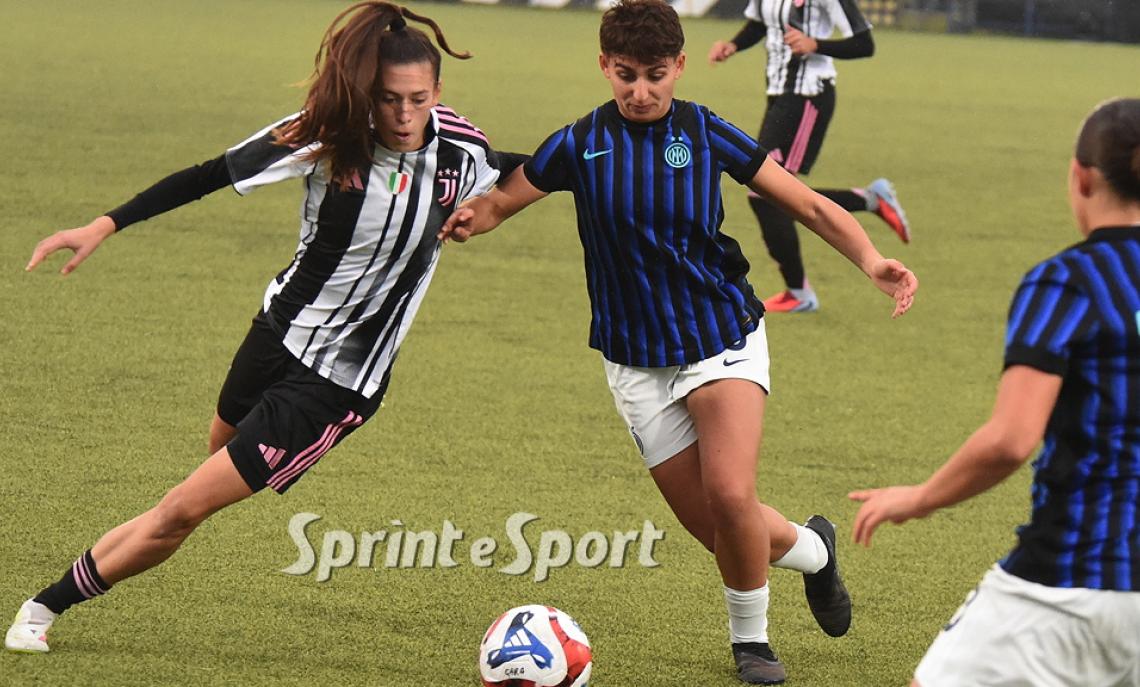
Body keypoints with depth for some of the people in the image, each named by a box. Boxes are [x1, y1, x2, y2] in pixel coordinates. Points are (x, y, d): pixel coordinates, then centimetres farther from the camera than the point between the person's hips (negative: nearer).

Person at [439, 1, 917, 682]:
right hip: (638, 362, 1)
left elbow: (809, 205, -3)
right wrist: (464, 220, -21)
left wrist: (871, 259, -20)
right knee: (715, 528, -1)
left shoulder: (705, 133, -6)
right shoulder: (579, 145, -4)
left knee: (730, 496, -21)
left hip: (724, 338, -1)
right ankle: (811, 547, 33)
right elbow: (498, 202, 3)